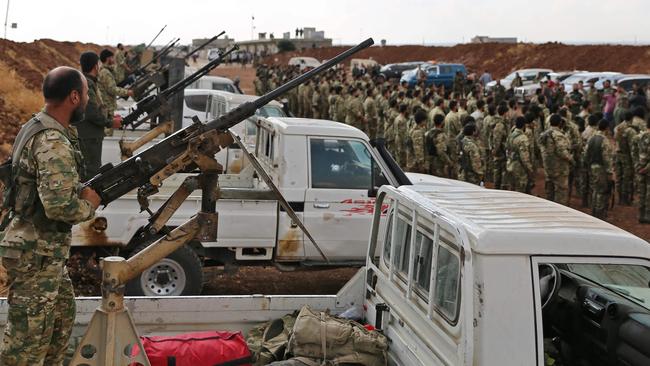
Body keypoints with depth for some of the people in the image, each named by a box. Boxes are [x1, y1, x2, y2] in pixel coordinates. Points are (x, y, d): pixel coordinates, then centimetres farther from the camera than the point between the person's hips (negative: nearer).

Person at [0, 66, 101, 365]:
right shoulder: (54, 143, -23)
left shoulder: (38, 128, 10)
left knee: (62, 318, 22)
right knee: (27, 341, 0)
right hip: (35, 254, -10)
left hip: (45, 248, 10)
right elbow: (59, 205, -31)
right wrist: (89, 204, -12)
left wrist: (85, 193, 4)